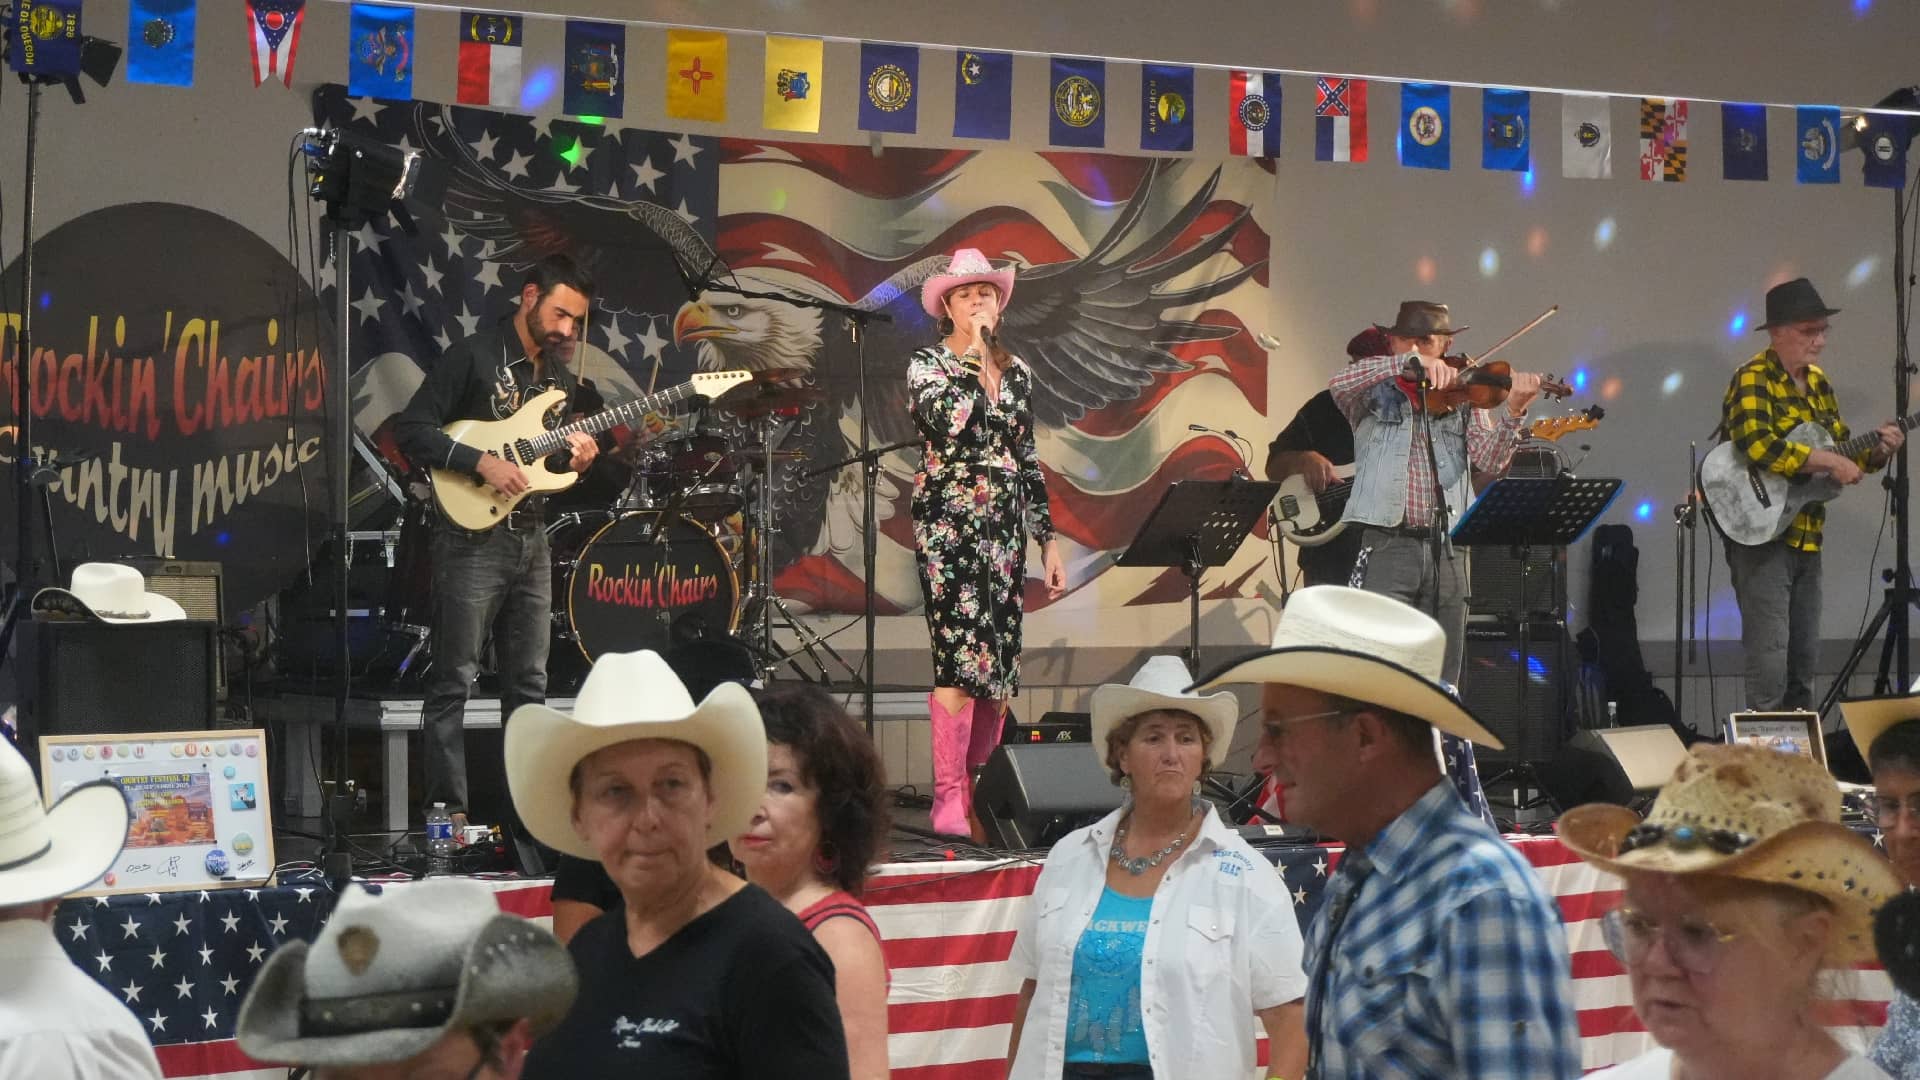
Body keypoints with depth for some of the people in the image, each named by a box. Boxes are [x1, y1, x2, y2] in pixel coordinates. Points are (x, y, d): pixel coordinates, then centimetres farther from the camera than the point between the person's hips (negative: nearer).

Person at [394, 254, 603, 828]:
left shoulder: (561, 374, 14)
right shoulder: (473, 357, -9)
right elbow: (411, 429, -14)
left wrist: (576, 458, 0)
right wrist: (483, 462, -22)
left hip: (531, 538, 7)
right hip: (472, 538, -7)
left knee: (528, 683, 11)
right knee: (453, 681, -4)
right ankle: (449, 809, -1)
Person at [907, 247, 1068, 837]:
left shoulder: (1016, 372, 14)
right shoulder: (928, 364, 0)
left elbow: (1029, 460, 17)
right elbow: (947, 422, -22)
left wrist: (1048, 540, 12)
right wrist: (974, 353, -12)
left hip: (1005, 526, 5)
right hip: (949, 522, -5)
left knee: (1000, 661, 3)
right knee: (962, 654, -14)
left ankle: (982, 796, 10)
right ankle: (949, 802, -13)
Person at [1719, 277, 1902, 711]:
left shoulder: (1817, 383, 14)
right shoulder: (1752, 380, -12)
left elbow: (1841, 449, 20)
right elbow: (1758, 446, -28)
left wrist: (1875, 451, 0)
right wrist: (1828, 460, -24)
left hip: (1806, 536, 8)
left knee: (1804, 655, 13)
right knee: (1769, 654, -12)